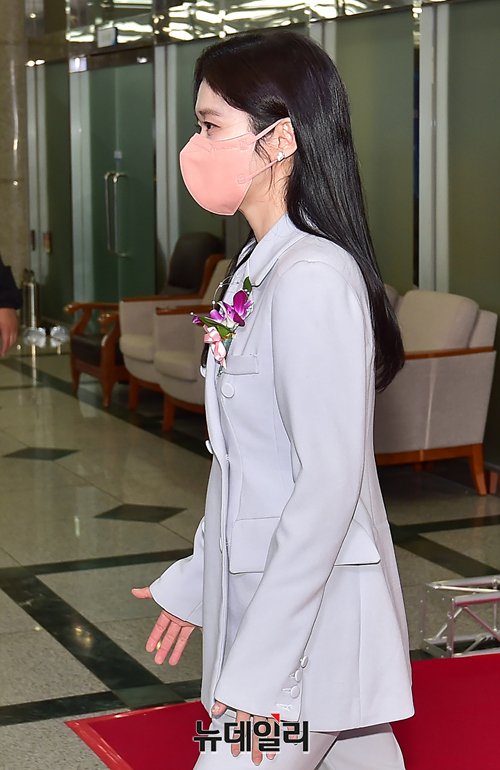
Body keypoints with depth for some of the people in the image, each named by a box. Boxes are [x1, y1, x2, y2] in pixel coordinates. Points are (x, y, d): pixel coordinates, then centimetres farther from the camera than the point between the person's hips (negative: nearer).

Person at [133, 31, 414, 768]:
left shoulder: (314, 278, -20)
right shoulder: (263, 266, 10)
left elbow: (331, 484, -23)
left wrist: (258, 670, -21)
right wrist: (195, 581, 19)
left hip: (312, 624, -9)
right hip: (272, 595, 9)